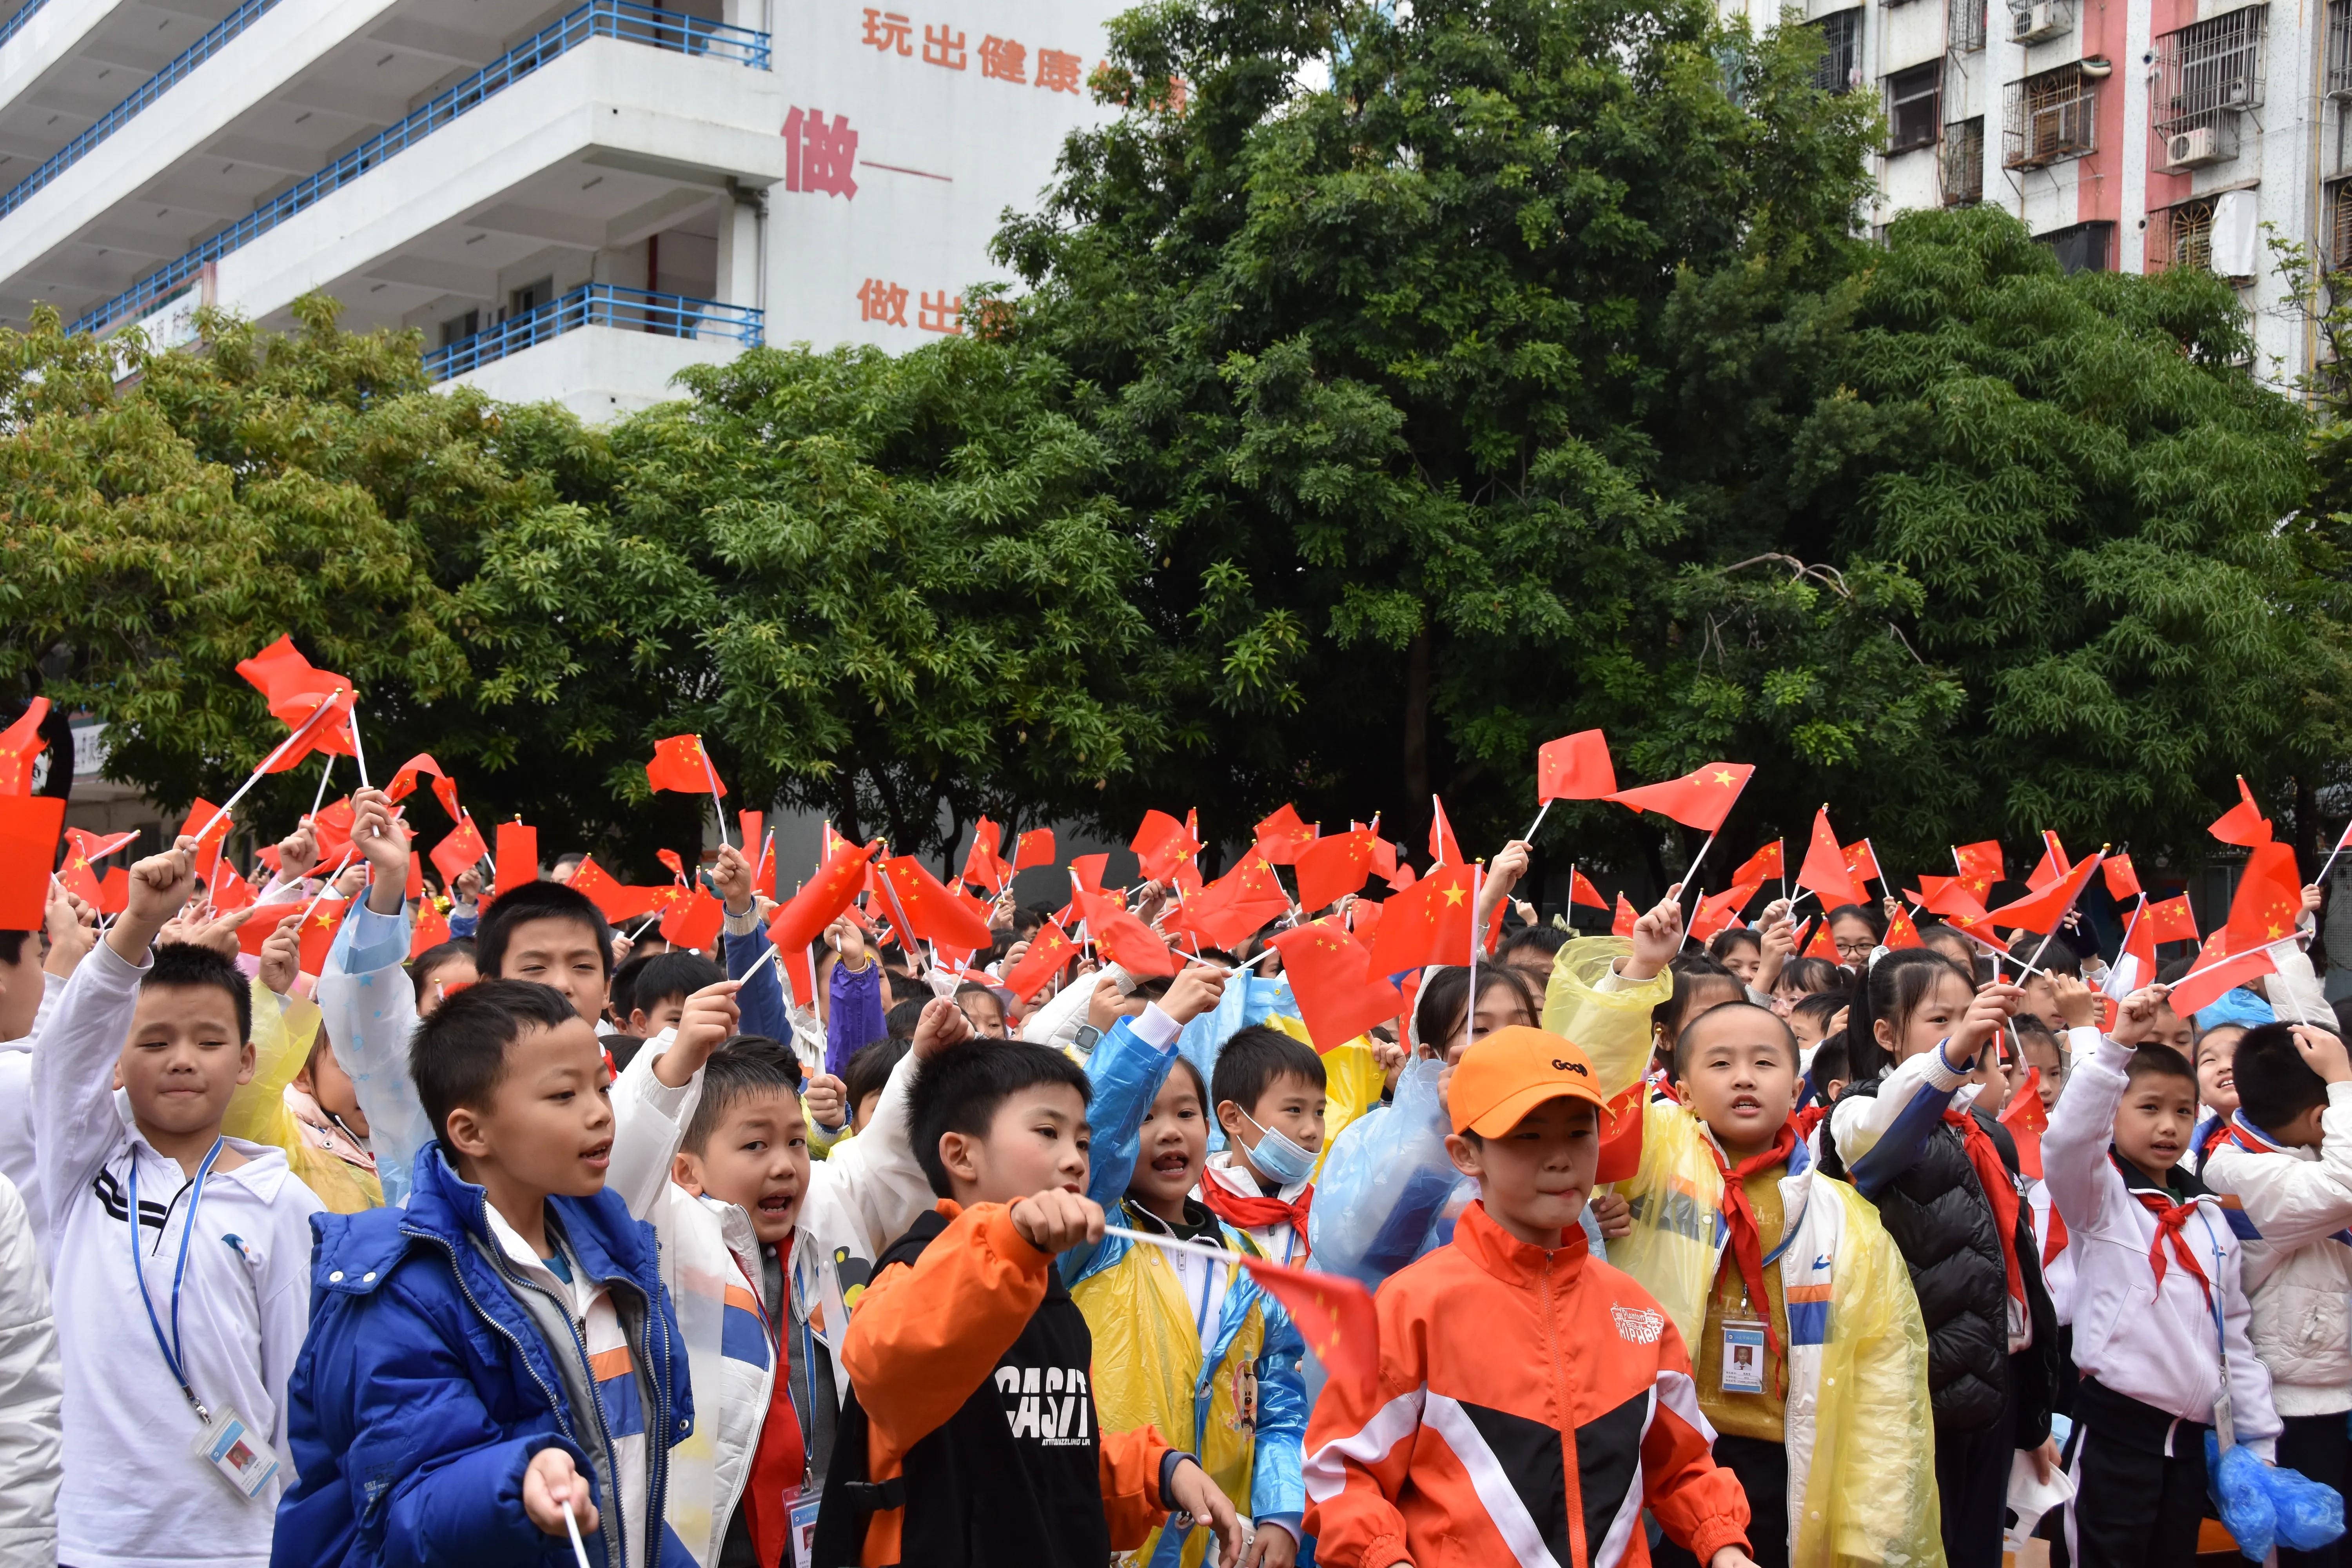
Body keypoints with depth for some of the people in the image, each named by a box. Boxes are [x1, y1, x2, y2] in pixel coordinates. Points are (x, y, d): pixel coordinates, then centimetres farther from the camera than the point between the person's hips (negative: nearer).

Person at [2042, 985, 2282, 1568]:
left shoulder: (2211, 1218, 14)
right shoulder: (2100, 1197, -2)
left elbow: (2234, 1334, 17)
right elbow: (2068, 1139, -25)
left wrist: (2260, 1443, 13)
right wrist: (2119, 1044, -32)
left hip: (2191, 1433, 6)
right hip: (2116, 1425, -6)